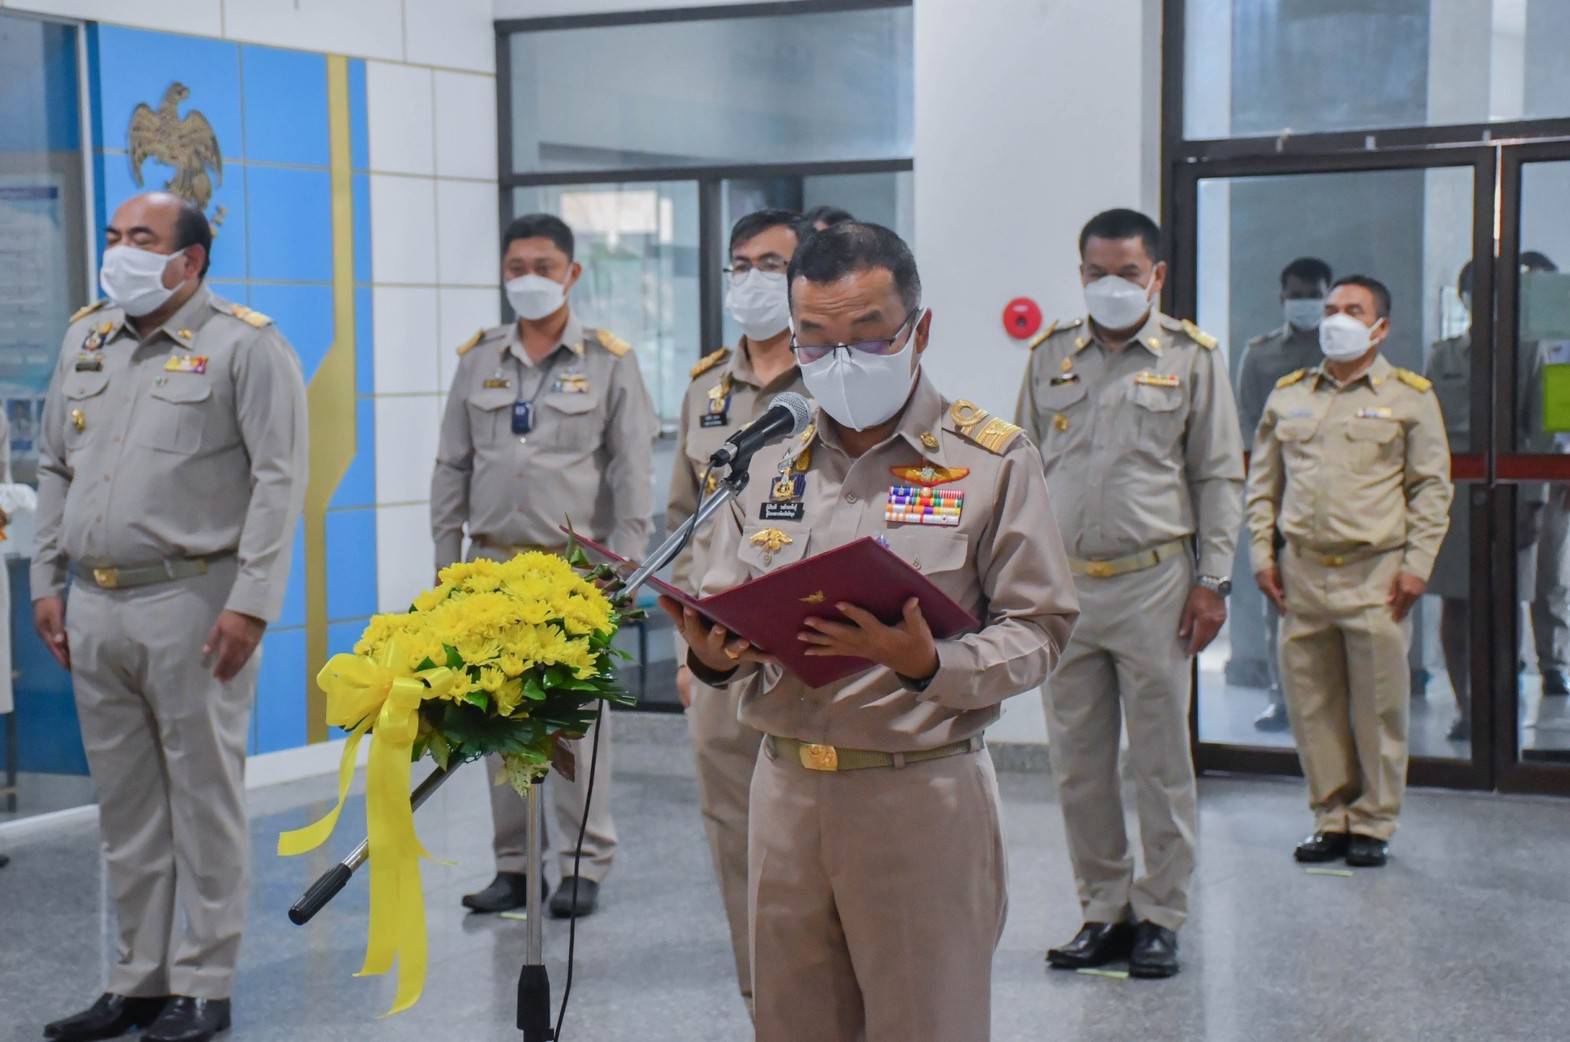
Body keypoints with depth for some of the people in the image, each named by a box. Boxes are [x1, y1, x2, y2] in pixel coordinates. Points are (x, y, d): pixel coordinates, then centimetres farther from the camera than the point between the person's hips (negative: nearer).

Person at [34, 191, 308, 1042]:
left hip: (191, 605, -6)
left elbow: (279, 479, -11)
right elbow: (54, 468, 20)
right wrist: (46, 581, 13)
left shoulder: (244, 346, -6)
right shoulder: (84, 340, 15)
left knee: (204, 797, 1)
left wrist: (251, 603, -16)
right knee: (125, 805, 12)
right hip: (95, 608, 7)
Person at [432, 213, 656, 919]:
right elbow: (452, 467, 14)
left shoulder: (609, 362, 1)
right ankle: (513, 864, 16)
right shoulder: (478, 361, 11)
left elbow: (632, 472, 0)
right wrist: (446, 560, 9)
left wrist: (624, 565, -6)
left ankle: (585, 866, 8)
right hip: (493, 564, 4)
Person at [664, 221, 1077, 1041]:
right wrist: (712, 656, -9)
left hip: (921, 791, -4)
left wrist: (927, 665, -24)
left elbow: (1037, 630, -7)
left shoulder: (991, 460, -3)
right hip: (785, 785, 4)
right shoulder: (772, 465, 11)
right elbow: (723, 612, 14)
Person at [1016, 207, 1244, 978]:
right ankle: (1104, 910, 19)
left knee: (1160, 761, 2)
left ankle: (1160, 917, 13)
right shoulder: (1049, 356, 11)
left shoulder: (1191, 357, 3)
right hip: (1062, 585, 3)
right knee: (1077, 762, 7)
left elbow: (1219, 476, 3)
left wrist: (1212, 581, -4)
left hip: (1153, 583, -3)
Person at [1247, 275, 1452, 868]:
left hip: (1375, 574, -3)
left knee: (1377, 708, 0)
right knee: (1312, 705, 6)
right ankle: (1332, 818, 18)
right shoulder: (1287, 395, 13)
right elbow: (1263, 482, 16)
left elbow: (1431, 487, 2)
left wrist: (1417, 564, -6)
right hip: (1302, 573, 3)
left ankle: (1372, 824, 12)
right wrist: (1262, 554, 7)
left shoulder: (1410, 397, 4)